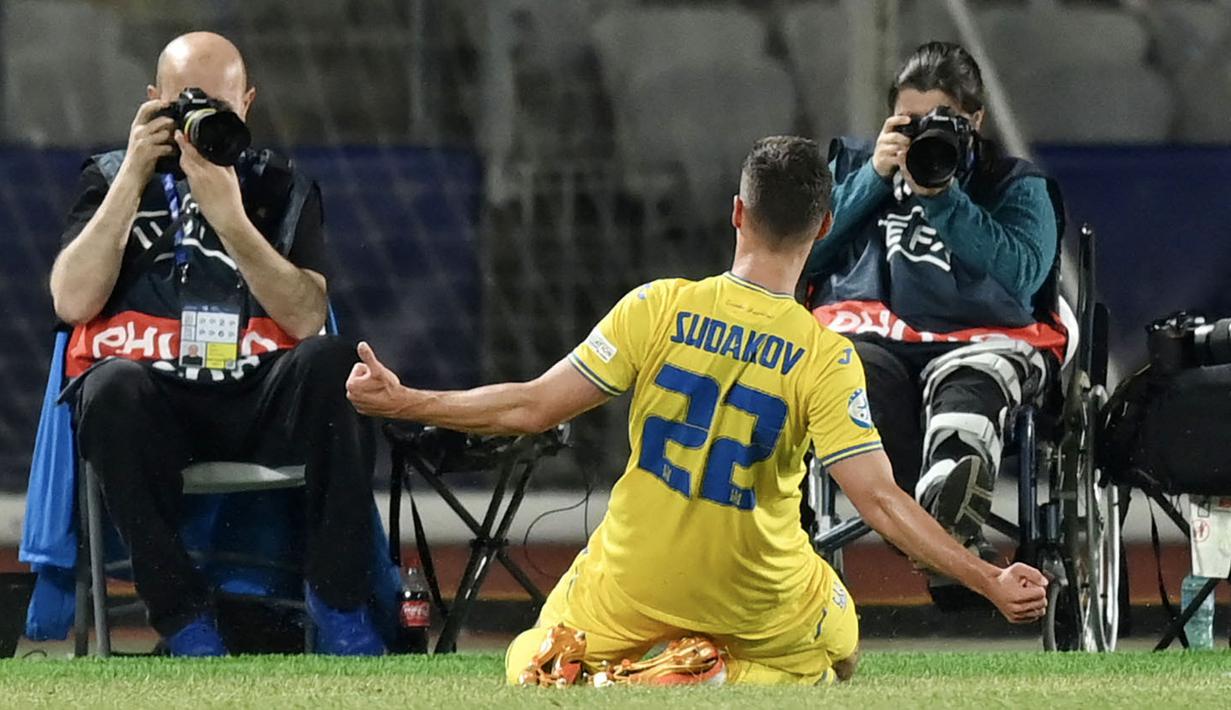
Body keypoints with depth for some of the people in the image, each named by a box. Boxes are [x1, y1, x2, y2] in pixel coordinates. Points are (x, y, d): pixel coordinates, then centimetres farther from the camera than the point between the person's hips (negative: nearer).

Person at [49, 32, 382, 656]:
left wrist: (228, 214, -15)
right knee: (114, 385, -36)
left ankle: (337, 601, -24)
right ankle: (185, 620, -31)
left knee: (332, 363, -30)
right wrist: (133, 179, -5)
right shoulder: (109, 179, 15)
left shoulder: (279, 188, 14)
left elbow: (305, 318, -4)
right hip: (149, 412, -1)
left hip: (256, 405, 1)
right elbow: (72, 302, -3)